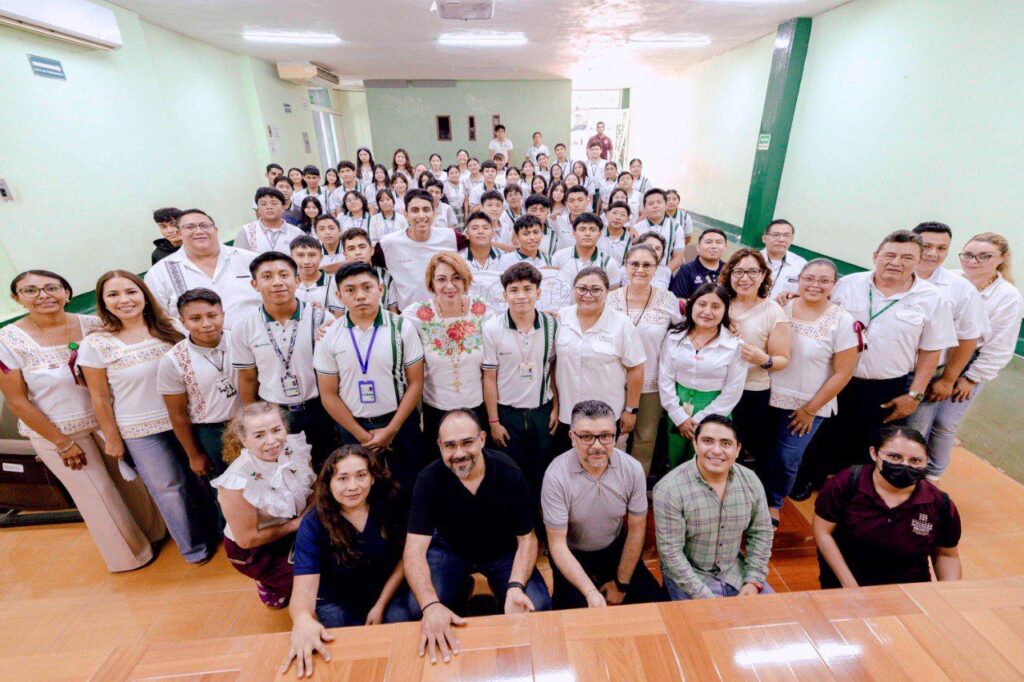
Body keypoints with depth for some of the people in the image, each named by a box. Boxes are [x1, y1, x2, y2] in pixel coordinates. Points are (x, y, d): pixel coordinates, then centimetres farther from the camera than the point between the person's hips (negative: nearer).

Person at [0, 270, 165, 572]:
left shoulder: (92, 324, -9)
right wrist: (62, 443, -9)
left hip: (105, 420, 2)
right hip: (54, 431, -2)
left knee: (131, 479, 15)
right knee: (98, 494, 13)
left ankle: (153, 530, 41)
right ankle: (130, 552, 36)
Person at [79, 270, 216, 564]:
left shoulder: (170, 329, -6)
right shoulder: (95, 344, -10)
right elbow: (100, 398, -4)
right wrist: (112, 438, 0)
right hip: (140, 432, -2)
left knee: (201, 478, 16)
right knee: (169, 490, 11)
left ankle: (215, 532, 40)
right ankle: (194, 548, 33)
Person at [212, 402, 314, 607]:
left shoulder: (296, 447, -18)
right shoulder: (237, 482, -31)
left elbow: (314, 489, -1)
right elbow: (247, 539, -20)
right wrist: (296, 524, -16)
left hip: (296, 531, 5)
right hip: (254, 551, -5)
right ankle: (272, 586, 15)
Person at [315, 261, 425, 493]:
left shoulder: (402, 327, -9)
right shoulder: (328, 336, -6)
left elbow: (415, 383, -7)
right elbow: (328, 394, -2)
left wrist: (391, 430, -10)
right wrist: (362, 435, -6)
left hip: (400, 424, -1)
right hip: (353, 428, 1)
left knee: (407, 489, 13)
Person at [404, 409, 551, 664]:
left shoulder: (509, 473, -23)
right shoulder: (429, 480, -24)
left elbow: (526, 538, -14)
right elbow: (415, 549, -28)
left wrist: (516, 586, -33)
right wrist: (430, 605, -47)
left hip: (503, 551, 0)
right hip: (449, 549, 0)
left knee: (537, 606, -20)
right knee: (420, 608, -25)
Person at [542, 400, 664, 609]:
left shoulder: (633, 469, -19)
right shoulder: (556, 476, -29)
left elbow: (636, 529, -6)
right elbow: (557, 544, -21)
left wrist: (621, 584, -3)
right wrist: (590, 592, -29)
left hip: (616, 548, 3)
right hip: (572, 554, -2)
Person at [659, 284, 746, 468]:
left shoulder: (735, 345, -10)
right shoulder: (675, 336, -4)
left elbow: (732, 392, -9)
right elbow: (665, 379, -4)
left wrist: (700, 420, -10)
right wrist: (679, 417, -8)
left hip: (713, 415, -2)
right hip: (678, 412, 2)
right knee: (675, 465, 17)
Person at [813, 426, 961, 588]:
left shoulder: (941, 505, -9)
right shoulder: (847, 484, -18)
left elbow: (946, 555, 7)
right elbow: (823, 532, -12)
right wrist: (850, 586, -14)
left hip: (911, 589, 4)